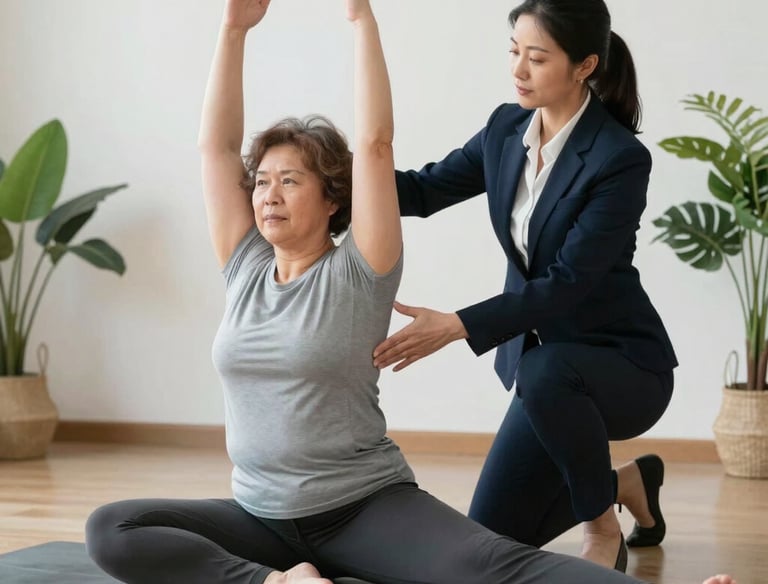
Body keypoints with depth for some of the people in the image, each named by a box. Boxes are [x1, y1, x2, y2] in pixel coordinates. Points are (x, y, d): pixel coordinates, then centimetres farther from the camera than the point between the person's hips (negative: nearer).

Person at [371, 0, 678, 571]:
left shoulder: (622, 159, -22)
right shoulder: (506, 128, -1)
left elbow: (568, 282, -27)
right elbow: (426, 190, 6)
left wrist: (456, 326, -35)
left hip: (622, 361, -7)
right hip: (540, 358, 7)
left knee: (544, 372, -42)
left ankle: (603, 526, -15)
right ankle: (626, 482, 30)